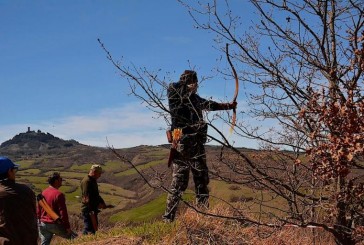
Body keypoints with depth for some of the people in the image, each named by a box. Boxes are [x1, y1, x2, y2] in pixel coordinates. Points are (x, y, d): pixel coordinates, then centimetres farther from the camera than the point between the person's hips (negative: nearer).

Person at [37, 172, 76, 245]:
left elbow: (39, 210, 14)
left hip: (43, 224, 7)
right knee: (74, 238, 10)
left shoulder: (43, 193, 7)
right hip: (55, 225, -7)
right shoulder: (59, 194, -16)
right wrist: (67, 227, -10)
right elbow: (63, 212, -16)